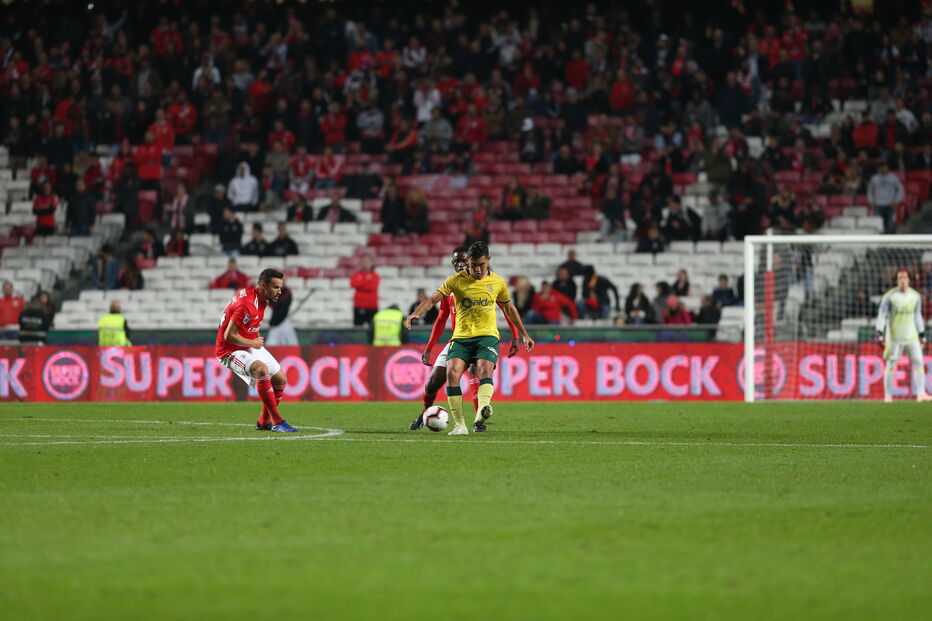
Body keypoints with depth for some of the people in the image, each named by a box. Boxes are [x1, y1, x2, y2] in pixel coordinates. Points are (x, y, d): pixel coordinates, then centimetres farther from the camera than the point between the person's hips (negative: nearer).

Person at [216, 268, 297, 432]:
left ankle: (263, 422, 24)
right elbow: (230, 336, -27)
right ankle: (277, 422, -34)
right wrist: (253, 343, -14)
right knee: (261, 369, -36)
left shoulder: (254, 292, 1)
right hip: (230, 351, -10)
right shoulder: (247, 305, -29)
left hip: (251, 346, 10)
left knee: (280, 380, 7)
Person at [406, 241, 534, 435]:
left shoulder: (497, 282, 10)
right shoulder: (456, 280, 3)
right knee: (452, 373, -20)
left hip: (487, 336, 0)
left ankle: (483, 409, -51)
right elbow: (433, 299, -7)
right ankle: (460, 425, -16)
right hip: (461, 337, 0)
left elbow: (509, 308, 25)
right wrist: (416, 313, -26)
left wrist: (524, 334, 30)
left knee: (485, 370, -28)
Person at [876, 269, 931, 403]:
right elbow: (882, 316, -7)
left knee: (918, 362, -4)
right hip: (894, 338, -4)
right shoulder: (889, 296, -5)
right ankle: (888, 396, 4)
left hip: (912, 337, 4)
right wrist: (880, 335, -16)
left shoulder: (915, 296, 8)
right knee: (890, 365, -2)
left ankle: (921, 393, -2)